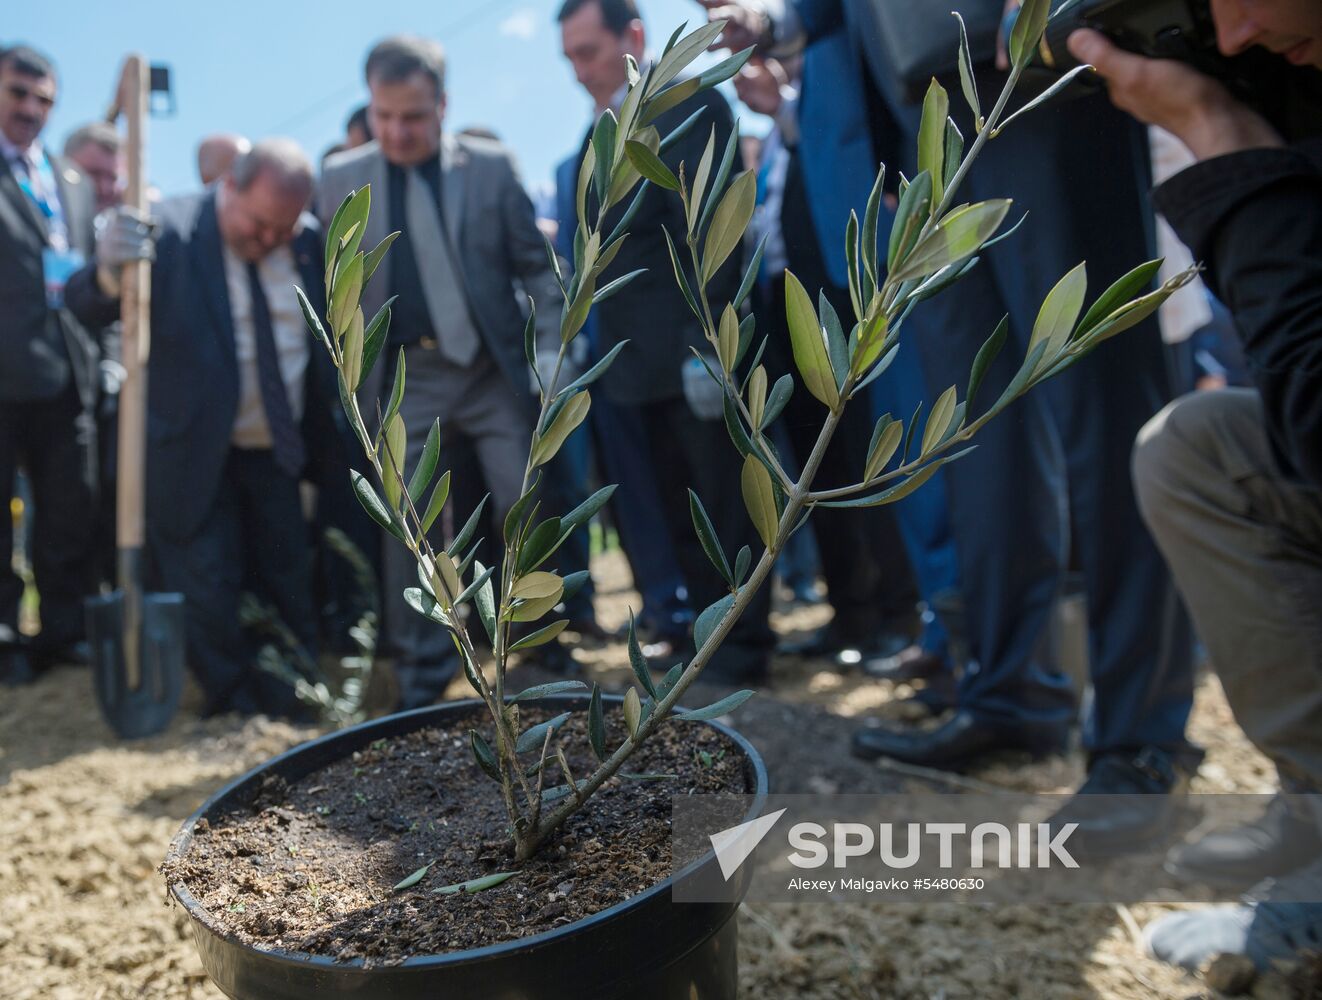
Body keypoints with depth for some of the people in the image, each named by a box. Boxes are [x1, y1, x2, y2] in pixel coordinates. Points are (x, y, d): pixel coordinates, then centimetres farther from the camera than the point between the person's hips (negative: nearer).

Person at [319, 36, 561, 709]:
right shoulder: (339, 179, 4)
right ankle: (422, 675, 15)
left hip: (494, 368, 0)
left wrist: (551, 346, -7)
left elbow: (534, 265, 3)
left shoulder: (492, 167, 2)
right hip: (405, 376, 1)